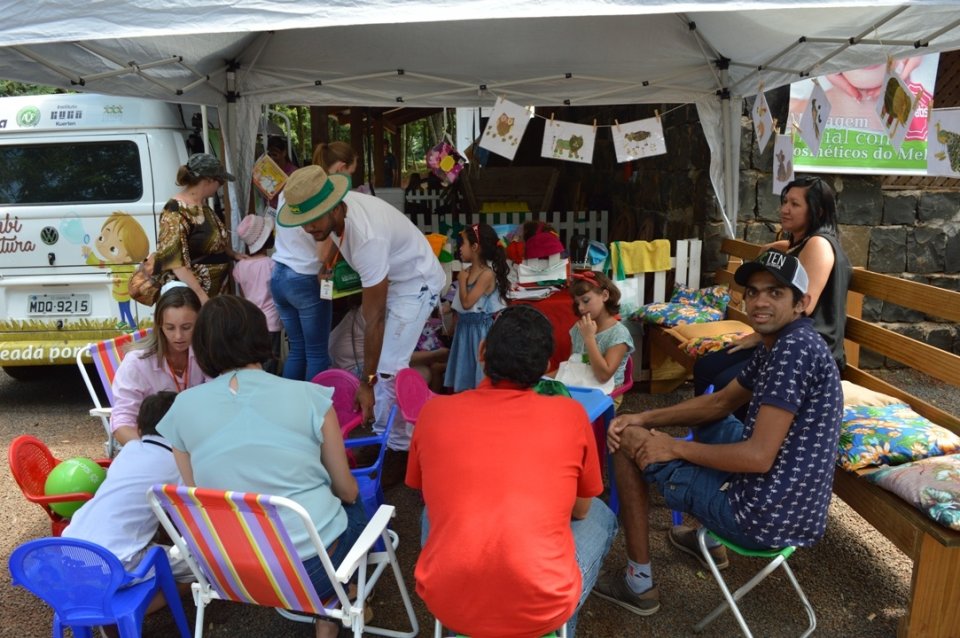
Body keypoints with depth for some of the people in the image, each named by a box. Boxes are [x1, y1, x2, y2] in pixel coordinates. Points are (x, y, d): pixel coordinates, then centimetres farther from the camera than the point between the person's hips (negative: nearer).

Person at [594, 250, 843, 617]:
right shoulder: (778, 344, 7)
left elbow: (759, 457, -26)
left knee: (629, 443, -2)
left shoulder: (796, 347, -23)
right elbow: (721, 402, 15)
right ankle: (710, 538, 36)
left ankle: (639, 583, 9)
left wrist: (676, 448, -13)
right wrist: (644, 418, 3)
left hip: (766, 517, -10)